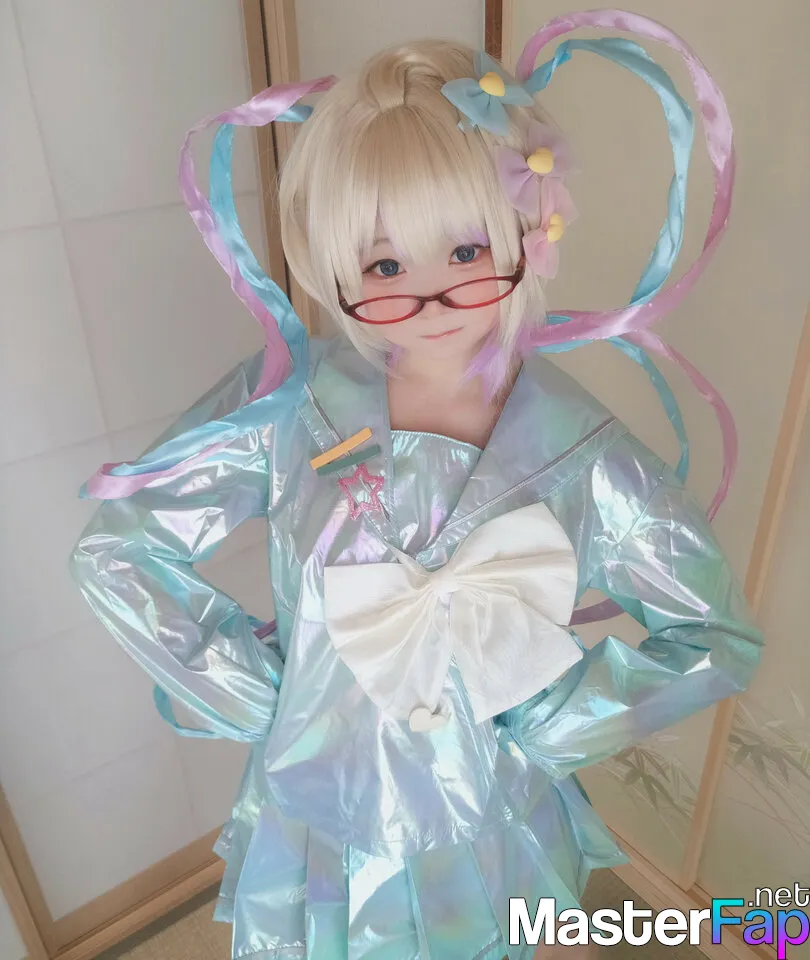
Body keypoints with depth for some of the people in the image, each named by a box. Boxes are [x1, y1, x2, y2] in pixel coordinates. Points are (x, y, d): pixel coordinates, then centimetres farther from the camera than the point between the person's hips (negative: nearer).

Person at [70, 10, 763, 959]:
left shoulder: (581, 454, -21)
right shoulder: (288, 404, -20)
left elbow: (718, 640, -9)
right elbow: (116, 547, -12)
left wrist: (542, 716, -12)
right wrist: (251, 685, -12)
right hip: (314, 821, 1)